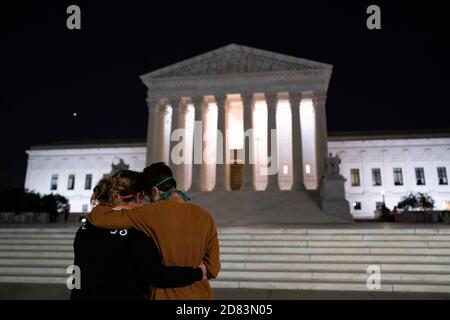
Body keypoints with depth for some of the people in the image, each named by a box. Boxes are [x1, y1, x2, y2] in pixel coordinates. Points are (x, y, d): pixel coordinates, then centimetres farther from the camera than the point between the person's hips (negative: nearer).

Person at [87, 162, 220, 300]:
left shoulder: (154, 213, -20)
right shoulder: (205, 216, -8)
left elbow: (100, 218, -20)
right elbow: (213, 269, -3)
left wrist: (100, 207, 2)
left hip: (166, 295, -3)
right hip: (199, 294, 4)